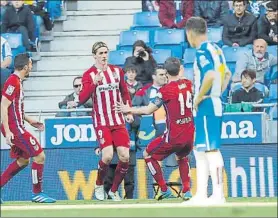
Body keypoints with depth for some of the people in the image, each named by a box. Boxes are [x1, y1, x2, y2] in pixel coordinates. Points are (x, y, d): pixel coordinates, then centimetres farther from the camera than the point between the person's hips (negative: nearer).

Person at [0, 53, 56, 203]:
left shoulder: (17, 81, 14)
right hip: (14, 128, -11)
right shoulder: (13, 82, -17)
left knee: (23, 160, 20)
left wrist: (30, 121, 23)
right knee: (39, 156, -7)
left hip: (17, 127, 11)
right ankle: (37, 194, 2)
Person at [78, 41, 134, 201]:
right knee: (108, 156, -20)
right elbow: (82, 99, -17)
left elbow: (125, 92, 21)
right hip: (102, 122, -4)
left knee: (125, 156, -6)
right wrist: (94, 83, -29)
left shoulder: (117, 71, 8)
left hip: (119, 121, 4)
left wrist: (129, 111, 10)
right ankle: (99, 186, 8)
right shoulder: (89, 75, -6)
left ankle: (114, 190, 13)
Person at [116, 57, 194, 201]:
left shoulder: (166, 90, -12)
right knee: (182, 157, 34)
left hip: (174, 136, -6)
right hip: (190, 134, 6)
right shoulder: (188, 84, 4)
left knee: (148, 154, 15)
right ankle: (187, 191, 17)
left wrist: (129, 109, 6)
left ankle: (164, 190, 11)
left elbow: (148, 110, -7)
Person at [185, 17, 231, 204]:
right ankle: (201, 194, 17)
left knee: (211, 149, -10)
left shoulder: (202, 51, -14)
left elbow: (210, 75, -29)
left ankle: (218, 194, -12)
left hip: (206, 105, -10)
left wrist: (199, 98, -18)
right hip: (216, 104, 10)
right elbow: (227, 73, 27)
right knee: (200, 150, 14)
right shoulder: (216, 49, 15)